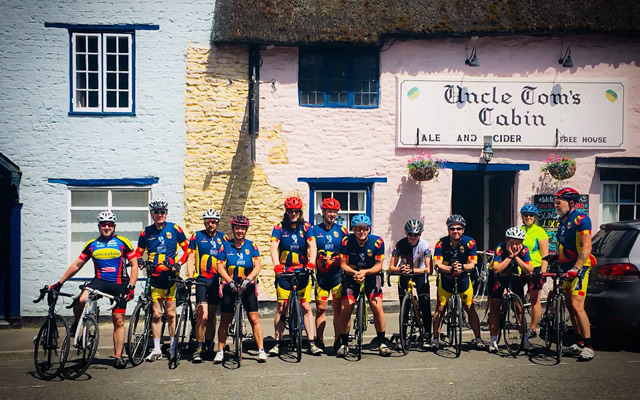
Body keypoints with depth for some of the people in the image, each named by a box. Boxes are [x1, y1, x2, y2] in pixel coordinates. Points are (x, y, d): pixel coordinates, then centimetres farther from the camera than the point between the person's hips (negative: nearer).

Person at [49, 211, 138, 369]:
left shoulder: (123, 242, 0)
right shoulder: (91, 244, 7)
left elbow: (134, 265, 0)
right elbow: (77, 265, 13)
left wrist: (131, 287, -9)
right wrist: (60, 283, 10)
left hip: (119, 284, -1)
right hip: (99, 281, 1)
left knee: (118, 321, 0)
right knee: (81, 300, -29)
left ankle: (118, 356, 12)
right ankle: (78, 324, 3)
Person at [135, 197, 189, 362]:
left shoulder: (175, 229, 0)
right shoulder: (145, 232, 5)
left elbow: (188, 249, 5)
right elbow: (138, 253, 13)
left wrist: (179, 263, -9)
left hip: (171, 276, -1)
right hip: (155, 277, 1)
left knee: (171, 314, 1)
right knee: (156, 314, 2)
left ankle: (173, 348, 11)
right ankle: (156, 349, 9)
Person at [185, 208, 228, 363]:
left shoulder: (223, 238, 9)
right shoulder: (197, 236, 3)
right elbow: (191, 257, 1)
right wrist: (190, 276, -12)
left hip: (216, 281, 3)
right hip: (201, 280, -3)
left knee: (212, 317, 10)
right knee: (202, 316, -13)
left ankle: (209, 347, 21)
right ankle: (198, 349, -6)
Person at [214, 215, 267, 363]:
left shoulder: (251, 246, 3)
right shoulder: (225, 246, 3)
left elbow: (257, 266, -5)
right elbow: (220, 266, -4)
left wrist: (247, 279, -22)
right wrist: (230, 281, -19)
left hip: (248, 287, 0)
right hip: (229, 287, 0)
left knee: (254, 318, -6)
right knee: (224, 320, 3)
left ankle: (261, 351, -1)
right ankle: (220, 351, 12)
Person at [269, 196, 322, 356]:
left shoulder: (306, 227, 3)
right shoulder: (279, 227, 1)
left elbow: (312, 246, -10)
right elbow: (274, 247, -12)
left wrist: (311, 263, -28)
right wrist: (276, 265, -30)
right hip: (284, 272, 0)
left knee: (306, 307, -2)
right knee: (282, 307, -2)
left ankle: (312, 343, 2)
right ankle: (277, 343, 6)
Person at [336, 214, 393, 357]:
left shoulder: (377, 242, -18)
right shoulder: (347, 241, -16)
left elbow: (378, 265, -13)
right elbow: (343, 264, -12)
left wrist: (365, 272, -31)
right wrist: (354, 272, -31)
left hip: (371, 276, 0)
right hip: (352, 275, 1)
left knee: (377, 307, -15)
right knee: (345, 308, -10)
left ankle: (382, 343, 1)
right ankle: (344, 344, 7)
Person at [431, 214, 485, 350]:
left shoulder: (469, 242, -16)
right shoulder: (441, 243, -17)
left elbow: (472, 264, -19)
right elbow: (437, 264, -25)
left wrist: (462, 266, -40)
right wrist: (451, 269, -43)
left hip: (463, 279, 0)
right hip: (446, 279, 0)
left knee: (470, 308, -1)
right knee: (440, 308, -3)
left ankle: (477, 338, 11)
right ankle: (435, 338, 8)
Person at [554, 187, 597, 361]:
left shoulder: (581, 219, -12)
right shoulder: (563, 221, 14)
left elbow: (586, 248, -19)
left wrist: (575, 269, -25)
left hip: (579, 269, -9)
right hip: (566, 269, 9)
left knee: (576, 306, -16)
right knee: (570, 307, 10)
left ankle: (588, 346, -9)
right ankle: (579, 343, 18)